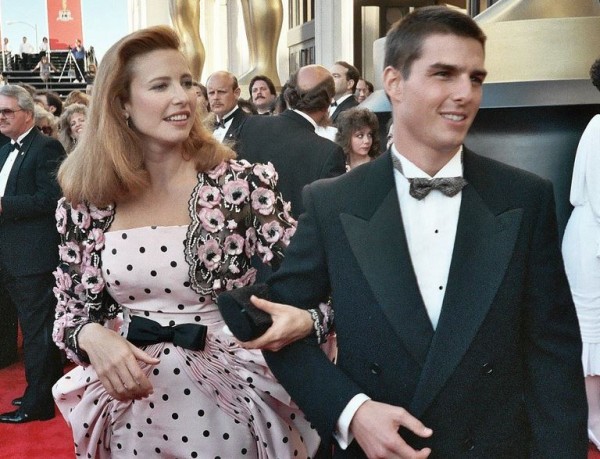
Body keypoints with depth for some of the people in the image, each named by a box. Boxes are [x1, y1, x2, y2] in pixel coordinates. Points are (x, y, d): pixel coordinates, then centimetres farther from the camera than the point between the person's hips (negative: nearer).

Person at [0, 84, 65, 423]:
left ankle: (38, 403, 7)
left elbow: (51, 197, -20)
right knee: (33, 327, 17)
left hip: (35, 255, -9)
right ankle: (46, 389, 29)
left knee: (38, 329, -1)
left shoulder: (46, 147, -10)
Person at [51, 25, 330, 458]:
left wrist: (302, 320, -30)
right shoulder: (87, 203, -3)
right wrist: (91, 337, -17)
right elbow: (71, 309, 5)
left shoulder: (244, 183, -10)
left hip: (230, 402, -2)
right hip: (128, 409, 2)